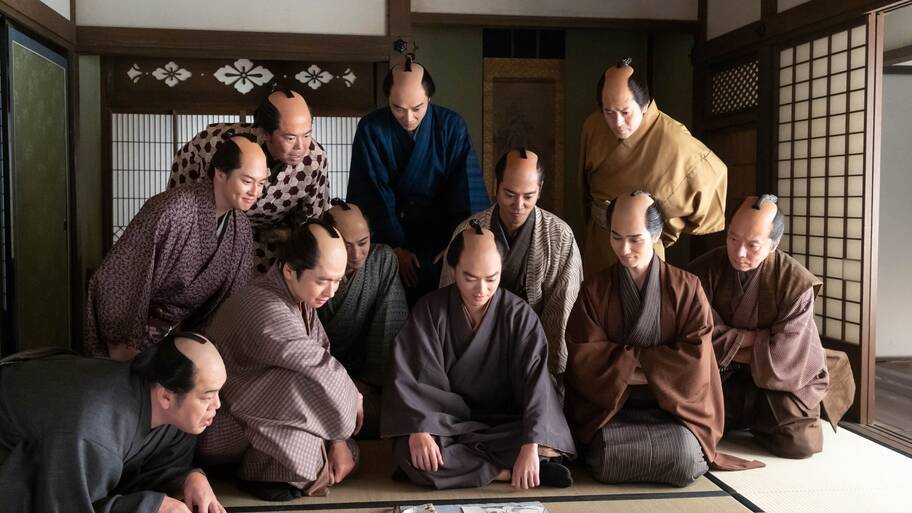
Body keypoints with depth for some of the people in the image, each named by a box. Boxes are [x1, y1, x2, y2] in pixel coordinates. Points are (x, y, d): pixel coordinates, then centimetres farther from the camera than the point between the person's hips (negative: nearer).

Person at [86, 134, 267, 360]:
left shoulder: (241, 228, -2)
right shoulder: (170, 210, -23)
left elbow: (236, 294, 9)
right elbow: (114, 279, -18)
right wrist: (121, 347, -15)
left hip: (189, 338, 5)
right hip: (142, 335, -5)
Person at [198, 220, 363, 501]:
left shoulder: (302, 298, 0)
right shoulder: (265, 309, -30)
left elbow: (321, 360, -3)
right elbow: (322, 368, -28)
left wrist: (338, 441, -10)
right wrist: (354, 399, -8)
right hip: (219, 428, -9)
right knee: (312, 387, -29)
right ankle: (265, 472, -12)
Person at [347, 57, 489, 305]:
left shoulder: (451, 126, -5)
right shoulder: (371, 129, -7)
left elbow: (468, 189, -9)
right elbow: (373, 193, -9)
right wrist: (395, 247, -16)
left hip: (439, 233, 1)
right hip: (389, 232, 0)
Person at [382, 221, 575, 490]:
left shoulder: (520, 315, -9)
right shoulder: (430, 309, -7)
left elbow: (536, 380, -18)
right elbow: (409, 375, -12)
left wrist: (531, 446, -32)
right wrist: (418, 428, -29)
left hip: (504, 425, -2)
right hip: (447, 423, 2)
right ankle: (509, 471, -21)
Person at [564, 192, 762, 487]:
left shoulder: (686, 288, 0)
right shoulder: (594, 290, 1)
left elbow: (695, 356, -9)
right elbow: (584, 357, -6)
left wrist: (625, 359, -10)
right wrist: (644, 360, -12)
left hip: (672, 405, 0)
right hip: (611, 406, 0)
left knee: (685, 457, -28)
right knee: (608, 459, -29)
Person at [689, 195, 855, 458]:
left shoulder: (795, 282, -19)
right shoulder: (705, 270, -13)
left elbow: (781, 355, -22)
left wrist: (731, 349, -15)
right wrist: (758, 337, -21)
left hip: (780, 377, -1)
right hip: (723, 378, 2)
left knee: (800, 443, -18)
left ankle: (756, 419, 15)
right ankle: (745, 415, 17)